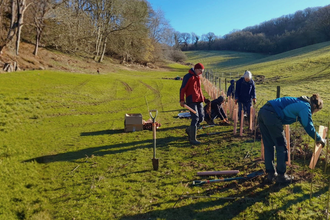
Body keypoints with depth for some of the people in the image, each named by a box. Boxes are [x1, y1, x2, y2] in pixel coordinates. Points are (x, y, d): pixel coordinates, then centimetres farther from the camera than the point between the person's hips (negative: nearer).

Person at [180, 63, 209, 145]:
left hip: (199, 101, 8)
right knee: (195, 118, -12)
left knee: (201, 118, 5)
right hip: (191, 101, -8)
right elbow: (182, 89, -9)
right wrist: (182, 100, -17)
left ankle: (189, 130, 29)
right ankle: (192, 139, -4)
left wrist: (204, 98, 22)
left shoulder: (198, 77, 19)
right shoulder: (188, 76, -5)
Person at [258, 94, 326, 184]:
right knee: (281, 146, 6)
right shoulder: (305, 106, 2)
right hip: (271, 115, -9)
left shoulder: (299, 102, 29)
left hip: (262, 112, 10)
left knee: (268, 146, 16)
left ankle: (270, 174, 24)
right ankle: (281, 175, 16)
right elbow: (309, 127, 2)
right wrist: (319, 139, 15)